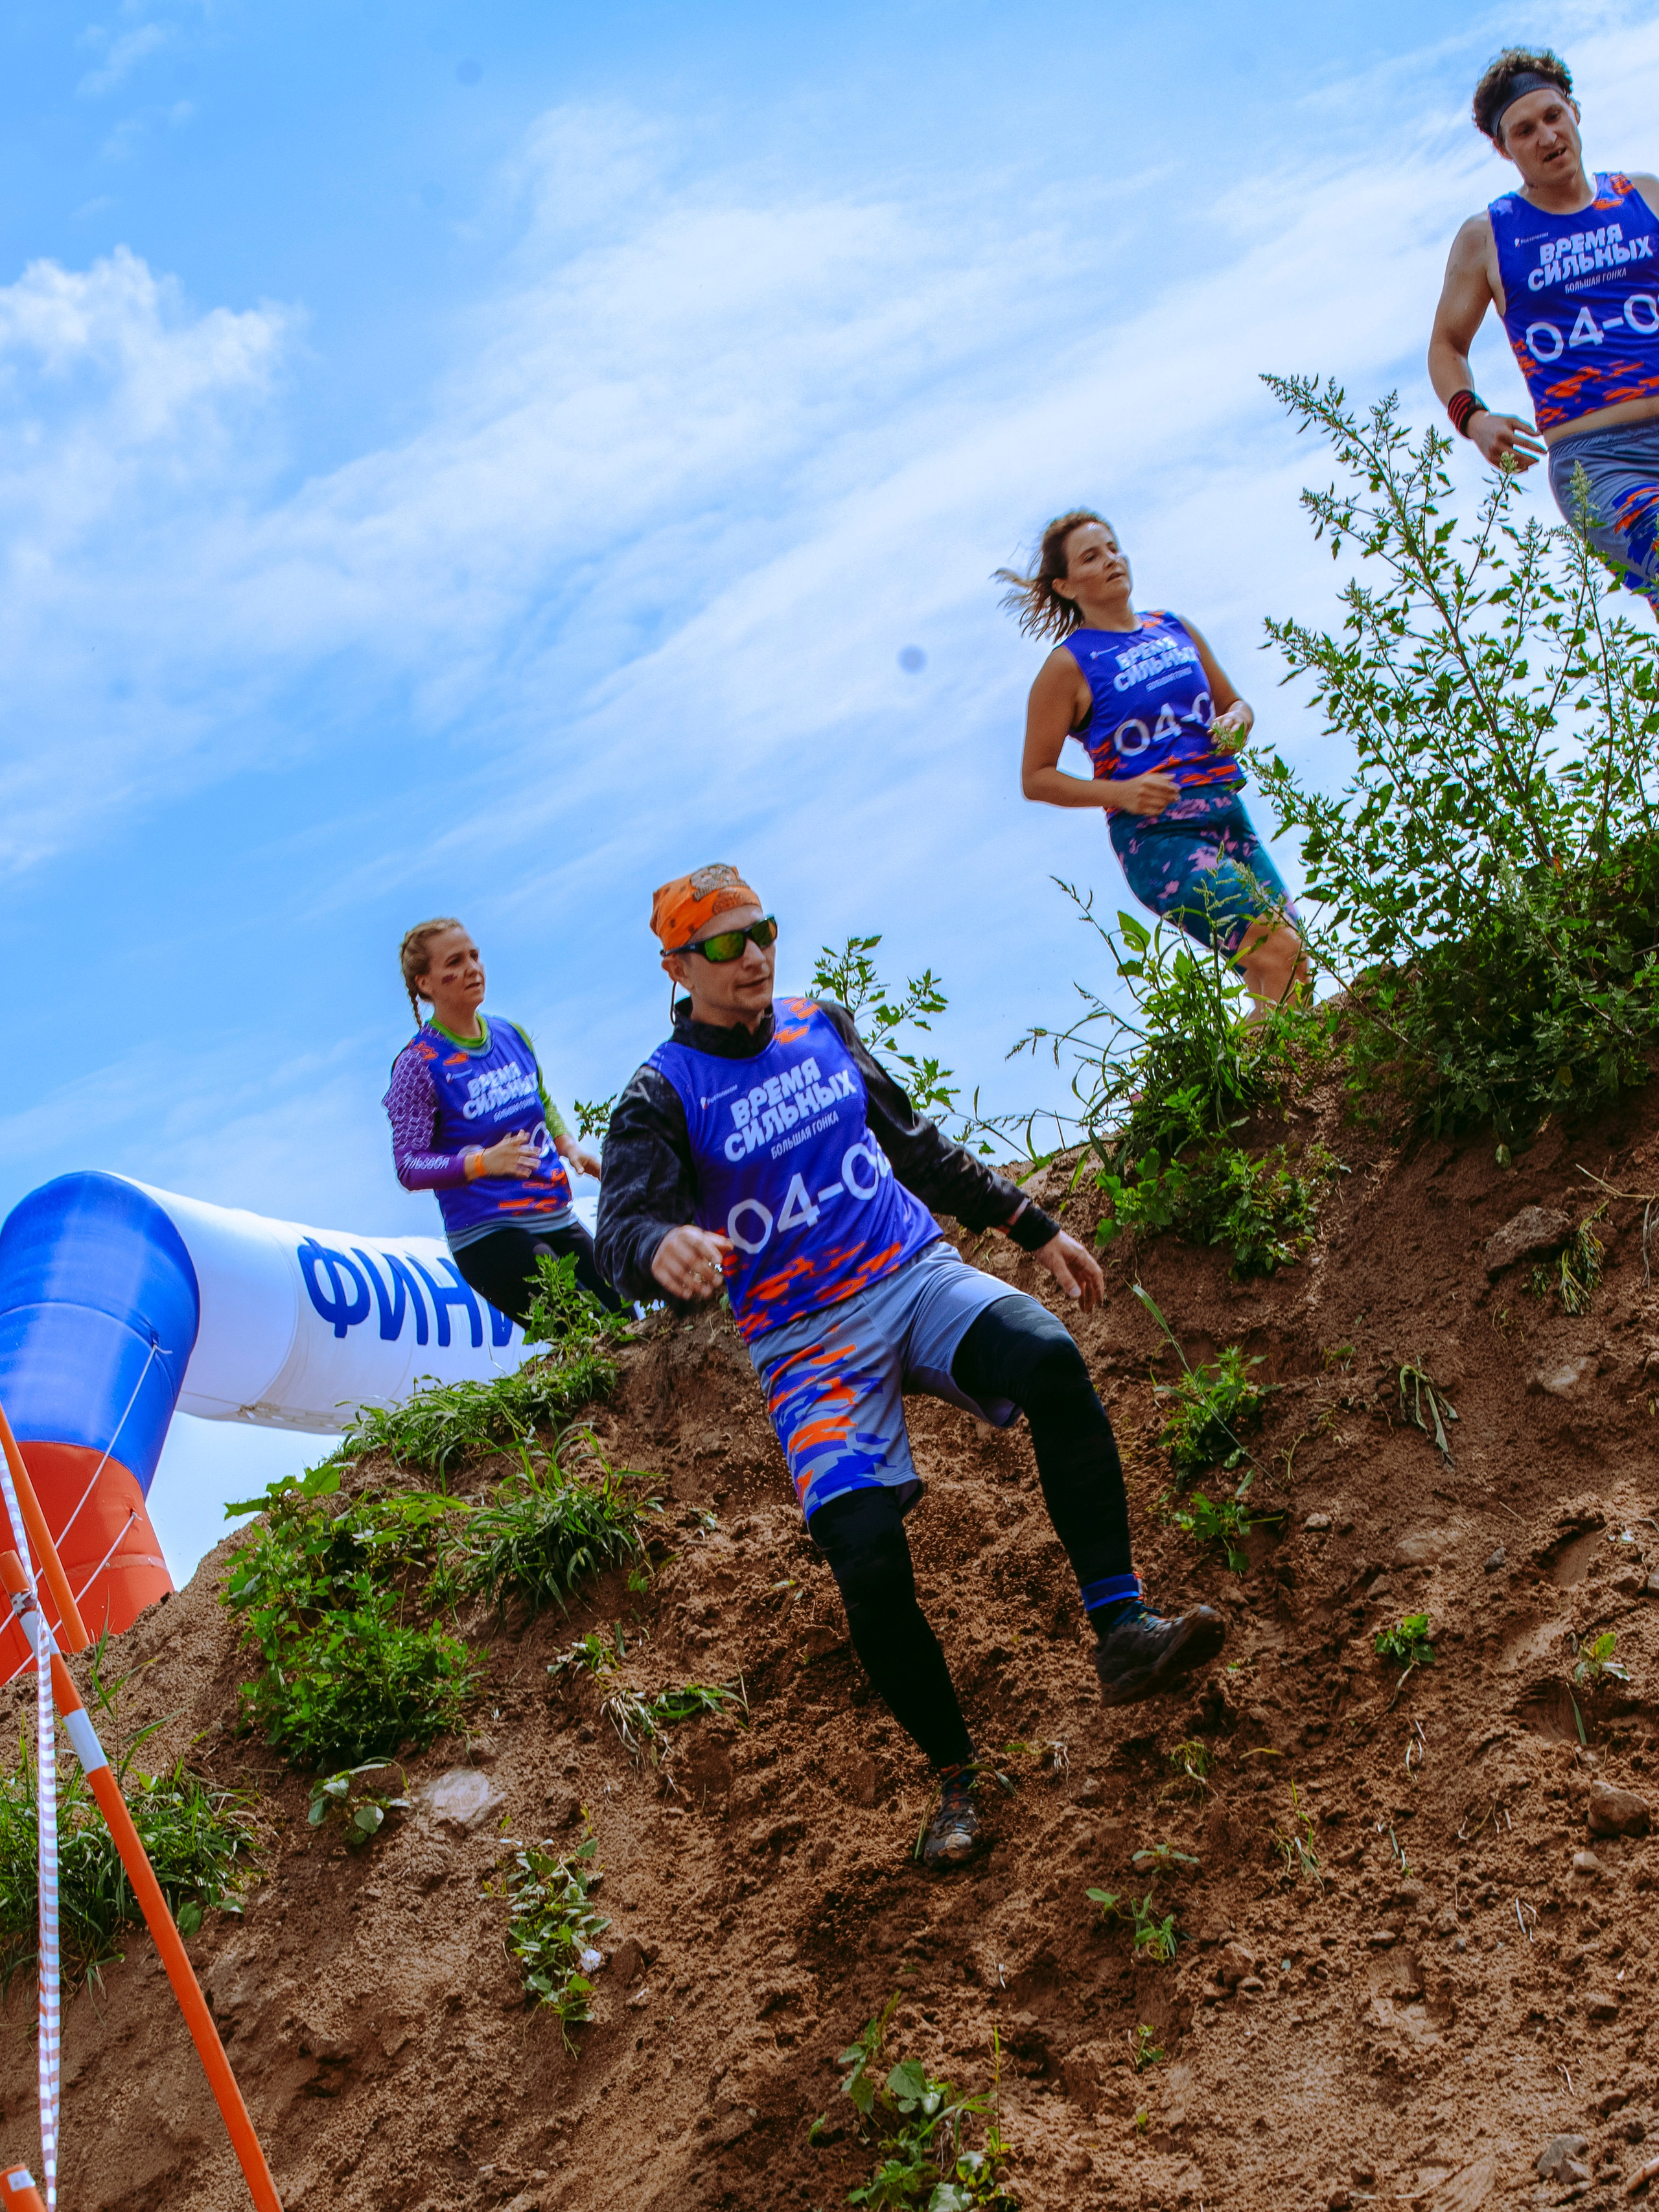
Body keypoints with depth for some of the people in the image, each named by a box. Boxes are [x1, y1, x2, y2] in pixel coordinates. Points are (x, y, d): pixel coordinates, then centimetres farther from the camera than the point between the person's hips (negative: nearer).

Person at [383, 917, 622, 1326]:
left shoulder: (512, 1036, 10)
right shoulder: (420, 1063, -8)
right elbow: (409, 1167, -11)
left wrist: (570, 1147, 5)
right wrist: (482, 1162, -26)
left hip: (557, 1219, 7)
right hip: (488, 1234, -7)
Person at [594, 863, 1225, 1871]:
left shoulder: (823, 1026, 11)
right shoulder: (663, 1098, -4)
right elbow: (624, 1231, -20)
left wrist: (1035, 1228, 23)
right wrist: (662, 1250, -45)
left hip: (916, 1275, 3)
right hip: (809, 1345, -3)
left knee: (1050, 1359, -30)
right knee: (870, 1567, -19)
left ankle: (1121, 1630, -27)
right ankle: (956, 1779, 2)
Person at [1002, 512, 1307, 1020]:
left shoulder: (1175, 630, 15)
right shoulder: (1070, 665, -2)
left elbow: (1234, 704, 27)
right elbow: (1035, 779, -1)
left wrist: (1237, 721, 2)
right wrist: (1120, 792, -15)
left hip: (1227, 817, 6)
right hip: (1156, 835, -6)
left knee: (1292, 972, 0)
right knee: (1278, 947, -22)